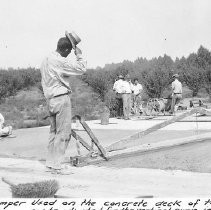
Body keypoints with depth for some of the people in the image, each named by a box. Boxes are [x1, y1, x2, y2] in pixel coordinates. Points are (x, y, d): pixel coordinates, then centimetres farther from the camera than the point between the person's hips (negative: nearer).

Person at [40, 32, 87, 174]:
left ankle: (51, 162, 17)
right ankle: (57, 164, -4)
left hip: (50, 98, 9)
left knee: (54, 131, 14)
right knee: (63, 132, -5)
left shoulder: (46, 60, 13)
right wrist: (79, 55, -1)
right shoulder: (60, 61, -15)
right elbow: (81, 69, -13)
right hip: (61, 98, -9)